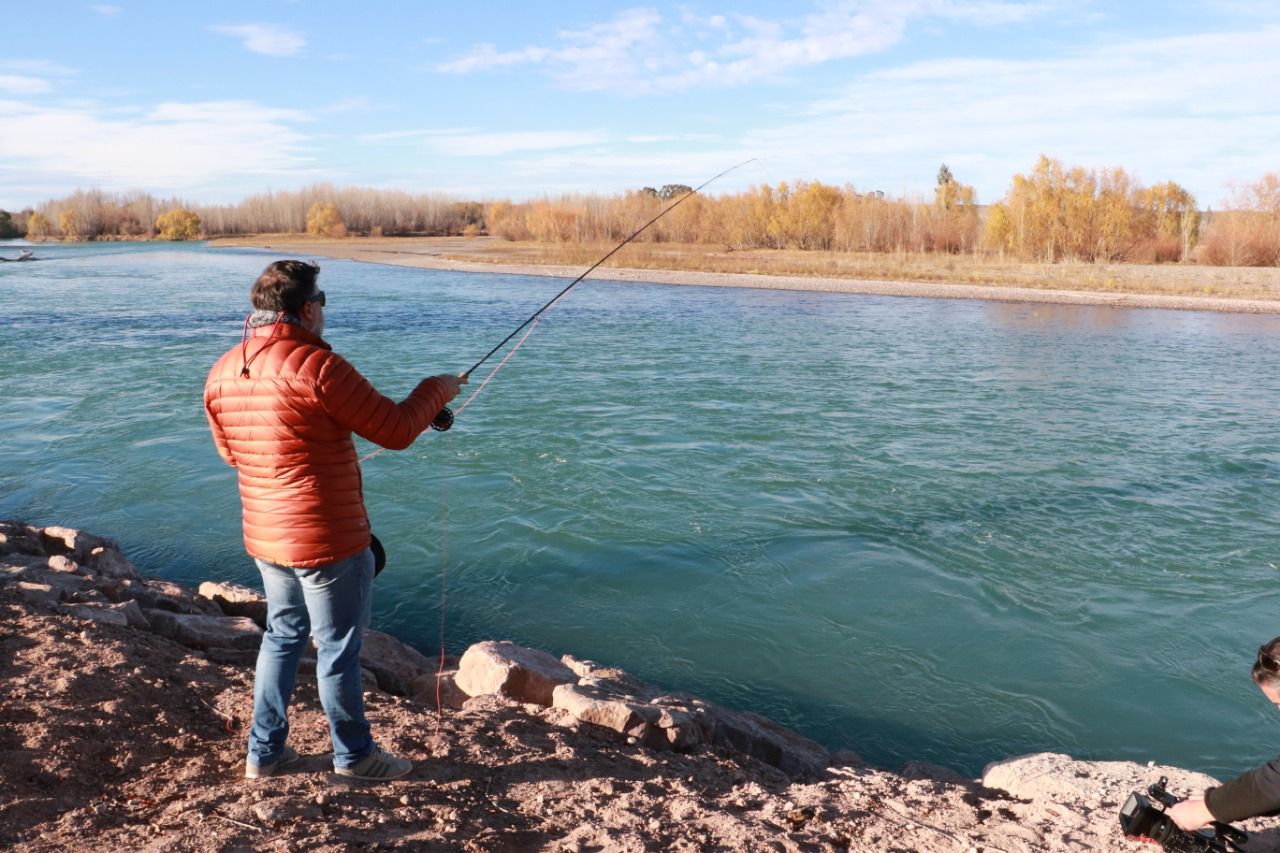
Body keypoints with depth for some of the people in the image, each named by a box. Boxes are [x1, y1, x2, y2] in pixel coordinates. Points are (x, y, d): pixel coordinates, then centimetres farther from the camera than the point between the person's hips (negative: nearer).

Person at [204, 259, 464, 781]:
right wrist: (437, 390, 0)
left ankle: (265, 751, 32)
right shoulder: (317, 365, -21)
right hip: (327, 540, -7)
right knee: (338, 647, 8)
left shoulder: (223, 372, 3)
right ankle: (353, 755, 25)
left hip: (264, 537, 7)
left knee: (282, 634, 23)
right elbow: (396, 431, -17)